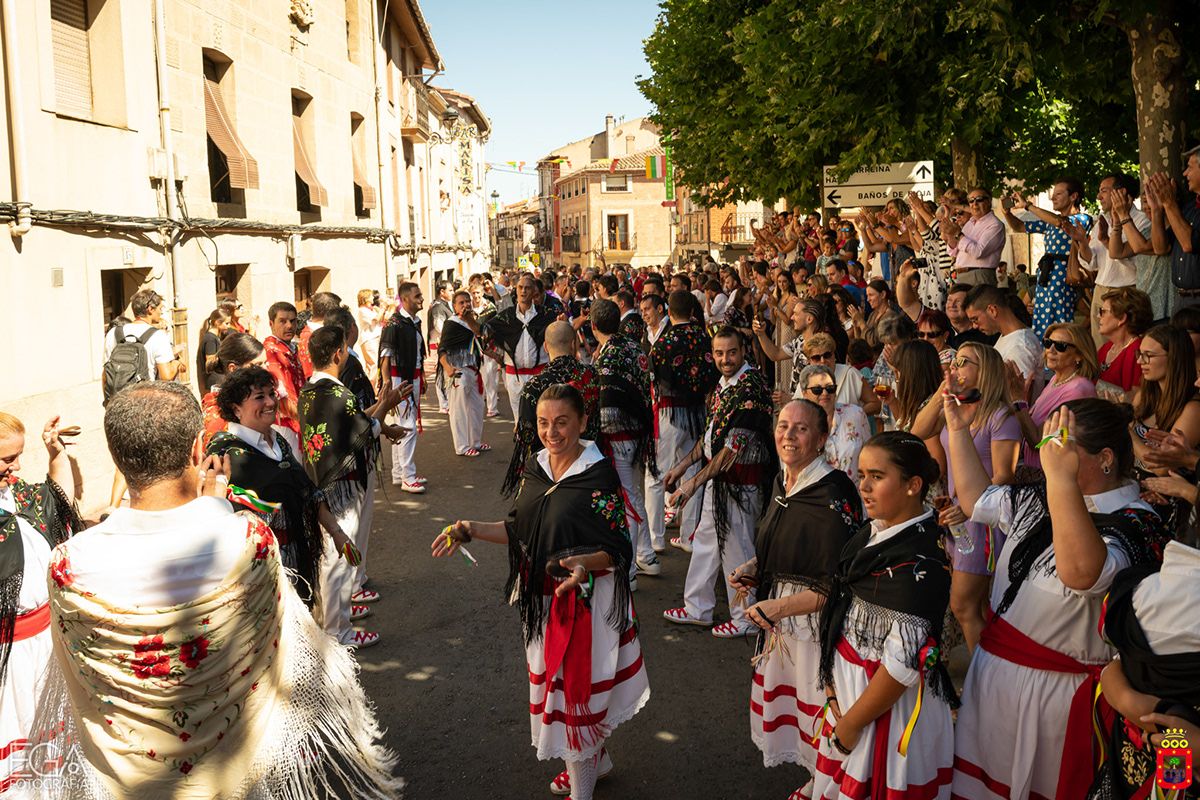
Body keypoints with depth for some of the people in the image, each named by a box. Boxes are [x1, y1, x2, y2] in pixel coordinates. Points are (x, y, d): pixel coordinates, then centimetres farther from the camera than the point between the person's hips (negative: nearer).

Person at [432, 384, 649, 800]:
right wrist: (471, 530, 0)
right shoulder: (535, 468, 2)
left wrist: (585, 563, -36)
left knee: (575, 689, 3)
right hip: (542, 596, 7)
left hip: (585, 598, -7)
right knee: (554, 682, 21)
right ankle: (597, 759, 45)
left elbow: (617, 549, -17)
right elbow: (521, 531, 11)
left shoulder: (600, 476, -19)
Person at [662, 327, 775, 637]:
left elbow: (735, 447, -25)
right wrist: (683, 465, 15)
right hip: (717, 475, 9)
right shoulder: (723, 385, 9)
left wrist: (695, 481, -25)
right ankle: (698, 608, 30)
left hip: (741, 478, -9)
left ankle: (745, 617, 18)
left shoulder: (751, 387, -20)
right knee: (705, 539, 16)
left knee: (737, 546, 2)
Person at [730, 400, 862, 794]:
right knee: (782, 703, 18)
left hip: (818, 620, -8)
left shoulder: (835, 495, -21)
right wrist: (754, 569, 5)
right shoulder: (781, 482, 5)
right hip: (777, 617, 8)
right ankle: (815, 779, 39)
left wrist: (782, 606, -22)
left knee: (817, 711, 4)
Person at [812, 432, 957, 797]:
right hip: (849, 691, 8)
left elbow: (904, 662, -24)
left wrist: (851, 723, -15)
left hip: (892, 706, -8)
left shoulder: (920, 562, -25)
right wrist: (832, 681, 2)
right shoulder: (873, 533, 2)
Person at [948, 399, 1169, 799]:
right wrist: (959, 430, 13)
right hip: (994, 674, 7)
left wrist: (1061, 477, -48)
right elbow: (977, 498, 19)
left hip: (1055, 691, -7)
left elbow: (1081, 572, -43)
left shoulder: (1135, 524, -21)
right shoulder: (1040, 499, 2)